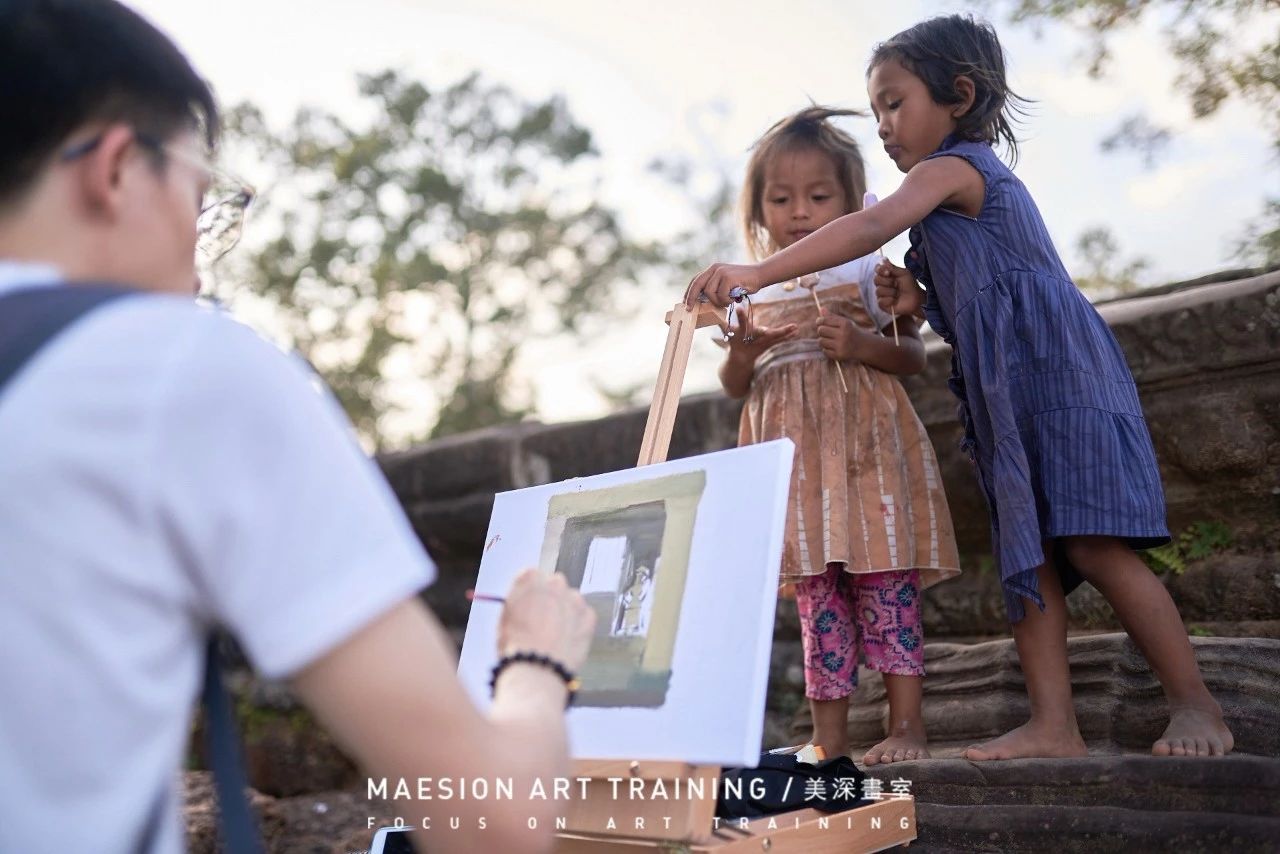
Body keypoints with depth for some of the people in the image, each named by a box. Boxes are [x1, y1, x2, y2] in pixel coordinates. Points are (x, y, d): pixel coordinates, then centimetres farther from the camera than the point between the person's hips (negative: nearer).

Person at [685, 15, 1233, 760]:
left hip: (1058, 377, -10)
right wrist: (919, 303, 10)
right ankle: (1054, 724, 1)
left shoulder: (950, 167, -4)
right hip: (1012, 400, 10)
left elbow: (870, 228, -23)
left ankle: (1195, 704, -2)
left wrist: (759, 273, -30)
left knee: (1092, 544, -13)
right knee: (1029, 556, 2)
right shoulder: (984, 180, 26)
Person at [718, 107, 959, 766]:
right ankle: (829, 737, 12)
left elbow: (914, 357, 3)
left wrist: (862, 345, -16)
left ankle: (906, 725, 3)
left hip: (865, 444, -3)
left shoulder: (868, 272, 5)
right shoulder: (752, 288, 13)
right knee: (816, 594, 6)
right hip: (792, 452, 3)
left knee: (884, 582, -5)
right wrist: (744, 354, -9)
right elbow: (733, 387, 14)